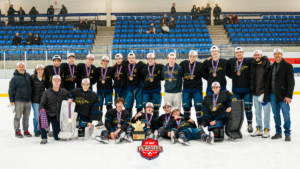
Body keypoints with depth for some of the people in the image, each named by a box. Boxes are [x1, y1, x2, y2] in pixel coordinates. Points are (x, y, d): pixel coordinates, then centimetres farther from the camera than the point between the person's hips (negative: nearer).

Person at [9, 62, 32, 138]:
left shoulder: (28, 76, 8)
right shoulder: (14, 78, -6)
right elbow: (11, 90, -3)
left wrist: (31, 97, 21)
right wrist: (11, 101, -5)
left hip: (28, 100, 5)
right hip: (19, 101, -5)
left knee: (26, 117, 12)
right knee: (18, 116, 2)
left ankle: (26, 130, 23)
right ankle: (17, 131, 13)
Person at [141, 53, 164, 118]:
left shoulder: (159, 67, 0)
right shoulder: (144, 68, 11)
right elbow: (142, 78, 18)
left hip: (156, 90, -3)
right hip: (146, 90, 3)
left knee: (156, 107, 2)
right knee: (146, 106, 2)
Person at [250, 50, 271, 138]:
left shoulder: (268, 65, -8)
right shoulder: (253, 66, 8)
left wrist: (265, 92, -13)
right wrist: (252, 90, 5)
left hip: (265, 92, -5)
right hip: (256, 93, 6)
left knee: (266, 112, 2)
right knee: (257, 112, 13)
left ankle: (266, 130, 12)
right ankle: (259, 129, 25)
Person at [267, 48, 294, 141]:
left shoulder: (288, 66, -3)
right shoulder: (272, 66, 13)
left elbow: (291, 82, -8)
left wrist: (289, 96, -13)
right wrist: (269, 93, 9)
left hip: (283, 95, -5)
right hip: (273, 95, 5)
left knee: (286, 115, -3)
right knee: (276, 115, 11)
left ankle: (287, 133, 10)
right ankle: (278, 132, 22)